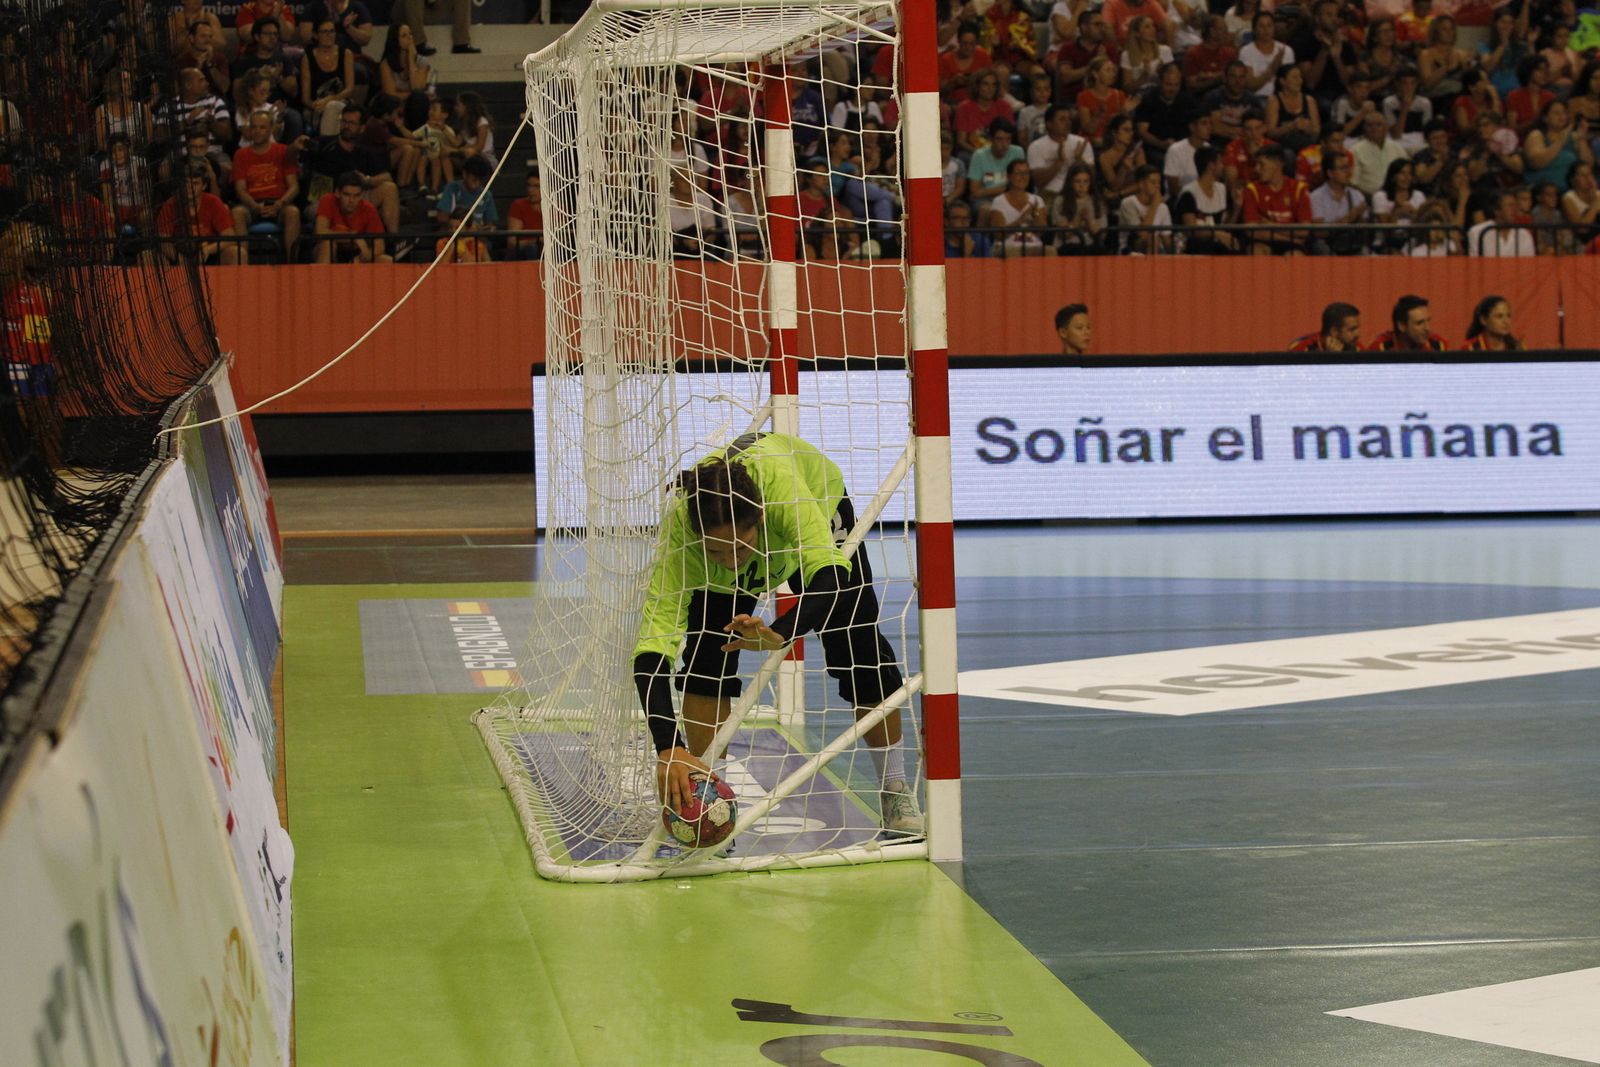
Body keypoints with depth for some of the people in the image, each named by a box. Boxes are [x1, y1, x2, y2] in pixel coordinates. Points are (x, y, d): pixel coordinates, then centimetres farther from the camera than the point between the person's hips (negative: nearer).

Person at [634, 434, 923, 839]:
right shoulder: (679, 526, -43)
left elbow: (830, 577, -53)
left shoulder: (778, 482, -47)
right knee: (706, 660, -17)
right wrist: (668, 748, -62)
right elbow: (651, 646, -50)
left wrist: (781, 633, -72)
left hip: (819, 513, -1)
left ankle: (896, 793, 9)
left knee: (860, 650, -8)